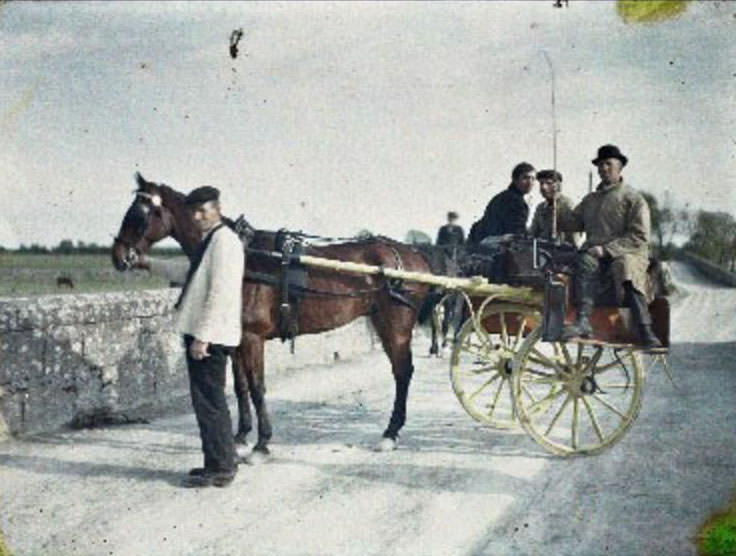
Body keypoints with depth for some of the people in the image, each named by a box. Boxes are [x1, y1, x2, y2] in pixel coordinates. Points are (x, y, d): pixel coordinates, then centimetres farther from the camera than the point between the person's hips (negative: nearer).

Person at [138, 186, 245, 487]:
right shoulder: (210, 241, 17)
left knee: (209, 402, -4)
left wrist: (202, 337, -23)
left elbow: (220, 294, -21)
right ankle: (220, 464, 24)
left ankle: (219, 468, 4)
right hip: (202, 334, 10)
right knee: (209, 402, 15)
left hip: (210, 337, -10)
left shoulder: (224, 241, -14)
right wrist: (150, 264, 38)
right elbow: (187, 272, 34)